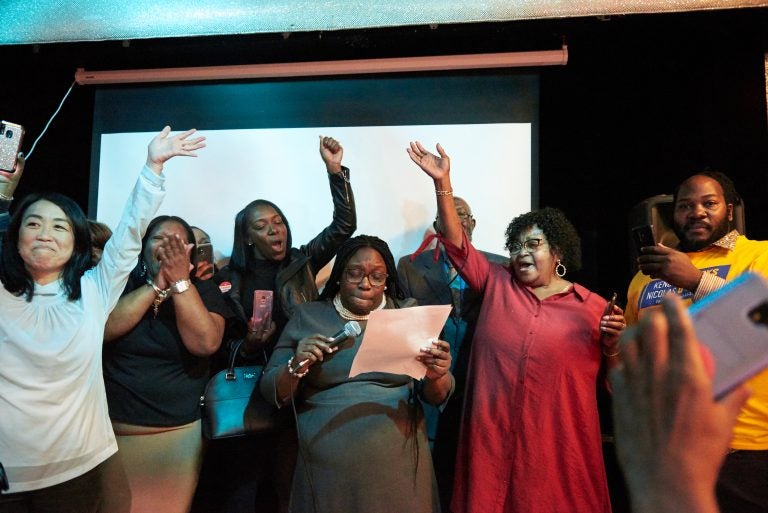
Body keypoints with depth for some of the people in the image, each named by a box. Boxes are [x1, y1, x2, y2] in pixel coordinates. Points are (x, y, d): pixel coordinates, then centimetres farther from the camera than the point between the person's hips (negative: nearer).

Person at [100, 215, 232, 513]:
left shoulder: (203, 290, -1)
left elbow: (206, 343, -17)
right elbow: (101, 329, -16)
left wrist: (180, 281, -18)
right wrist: (156, 286, -18)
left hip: (178, 434, 0)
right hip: (113, 429, 1)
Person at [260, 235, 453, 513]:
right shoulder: (307, 317, -1)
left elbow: (436, 396, 2)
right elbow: (270, 391, 1)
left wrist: (437, 376, -20)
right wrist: (295, 367, -19)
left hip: (398, 465, 1)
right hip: (326, 470, 0)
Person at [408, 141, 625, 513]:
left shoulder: (594, 307, 2)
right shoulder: (497, 284, 6)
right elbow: (457, 244, -1)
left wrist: (612, 343, -13)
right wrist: (442, 182, -9)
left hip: (557, 443, -1)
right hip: (493, 438, 2)